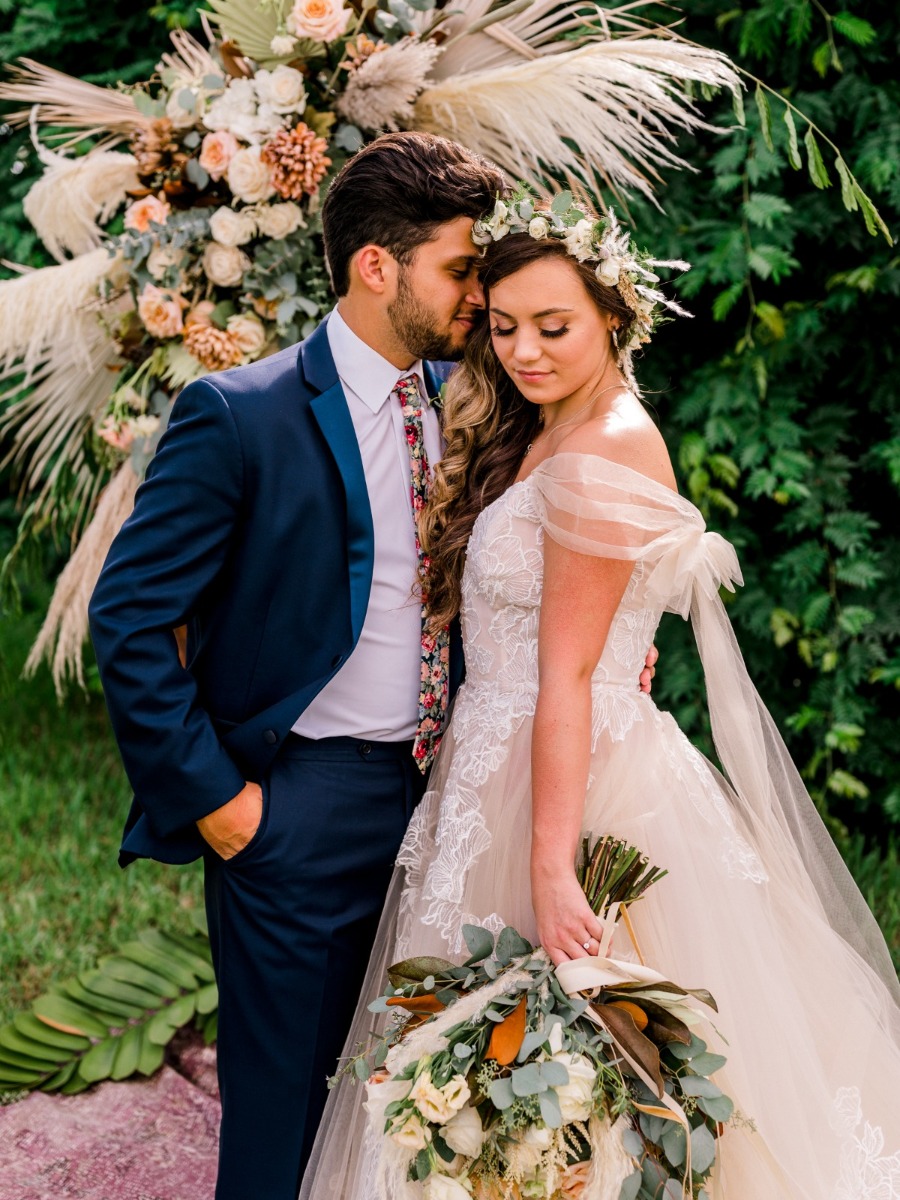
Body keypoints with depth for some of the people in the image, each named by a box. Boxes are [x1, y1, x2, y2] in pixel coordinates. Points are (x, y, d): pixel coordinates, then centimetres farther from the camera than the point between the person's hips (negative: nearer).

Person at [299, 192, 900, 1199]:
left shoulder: (602, 452, -18)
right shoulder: (538, 437, 12)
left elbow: (568, 674, -22)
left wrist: (551, 866, -22)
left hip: (571, 779, -9)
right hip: (501, 764, 9)